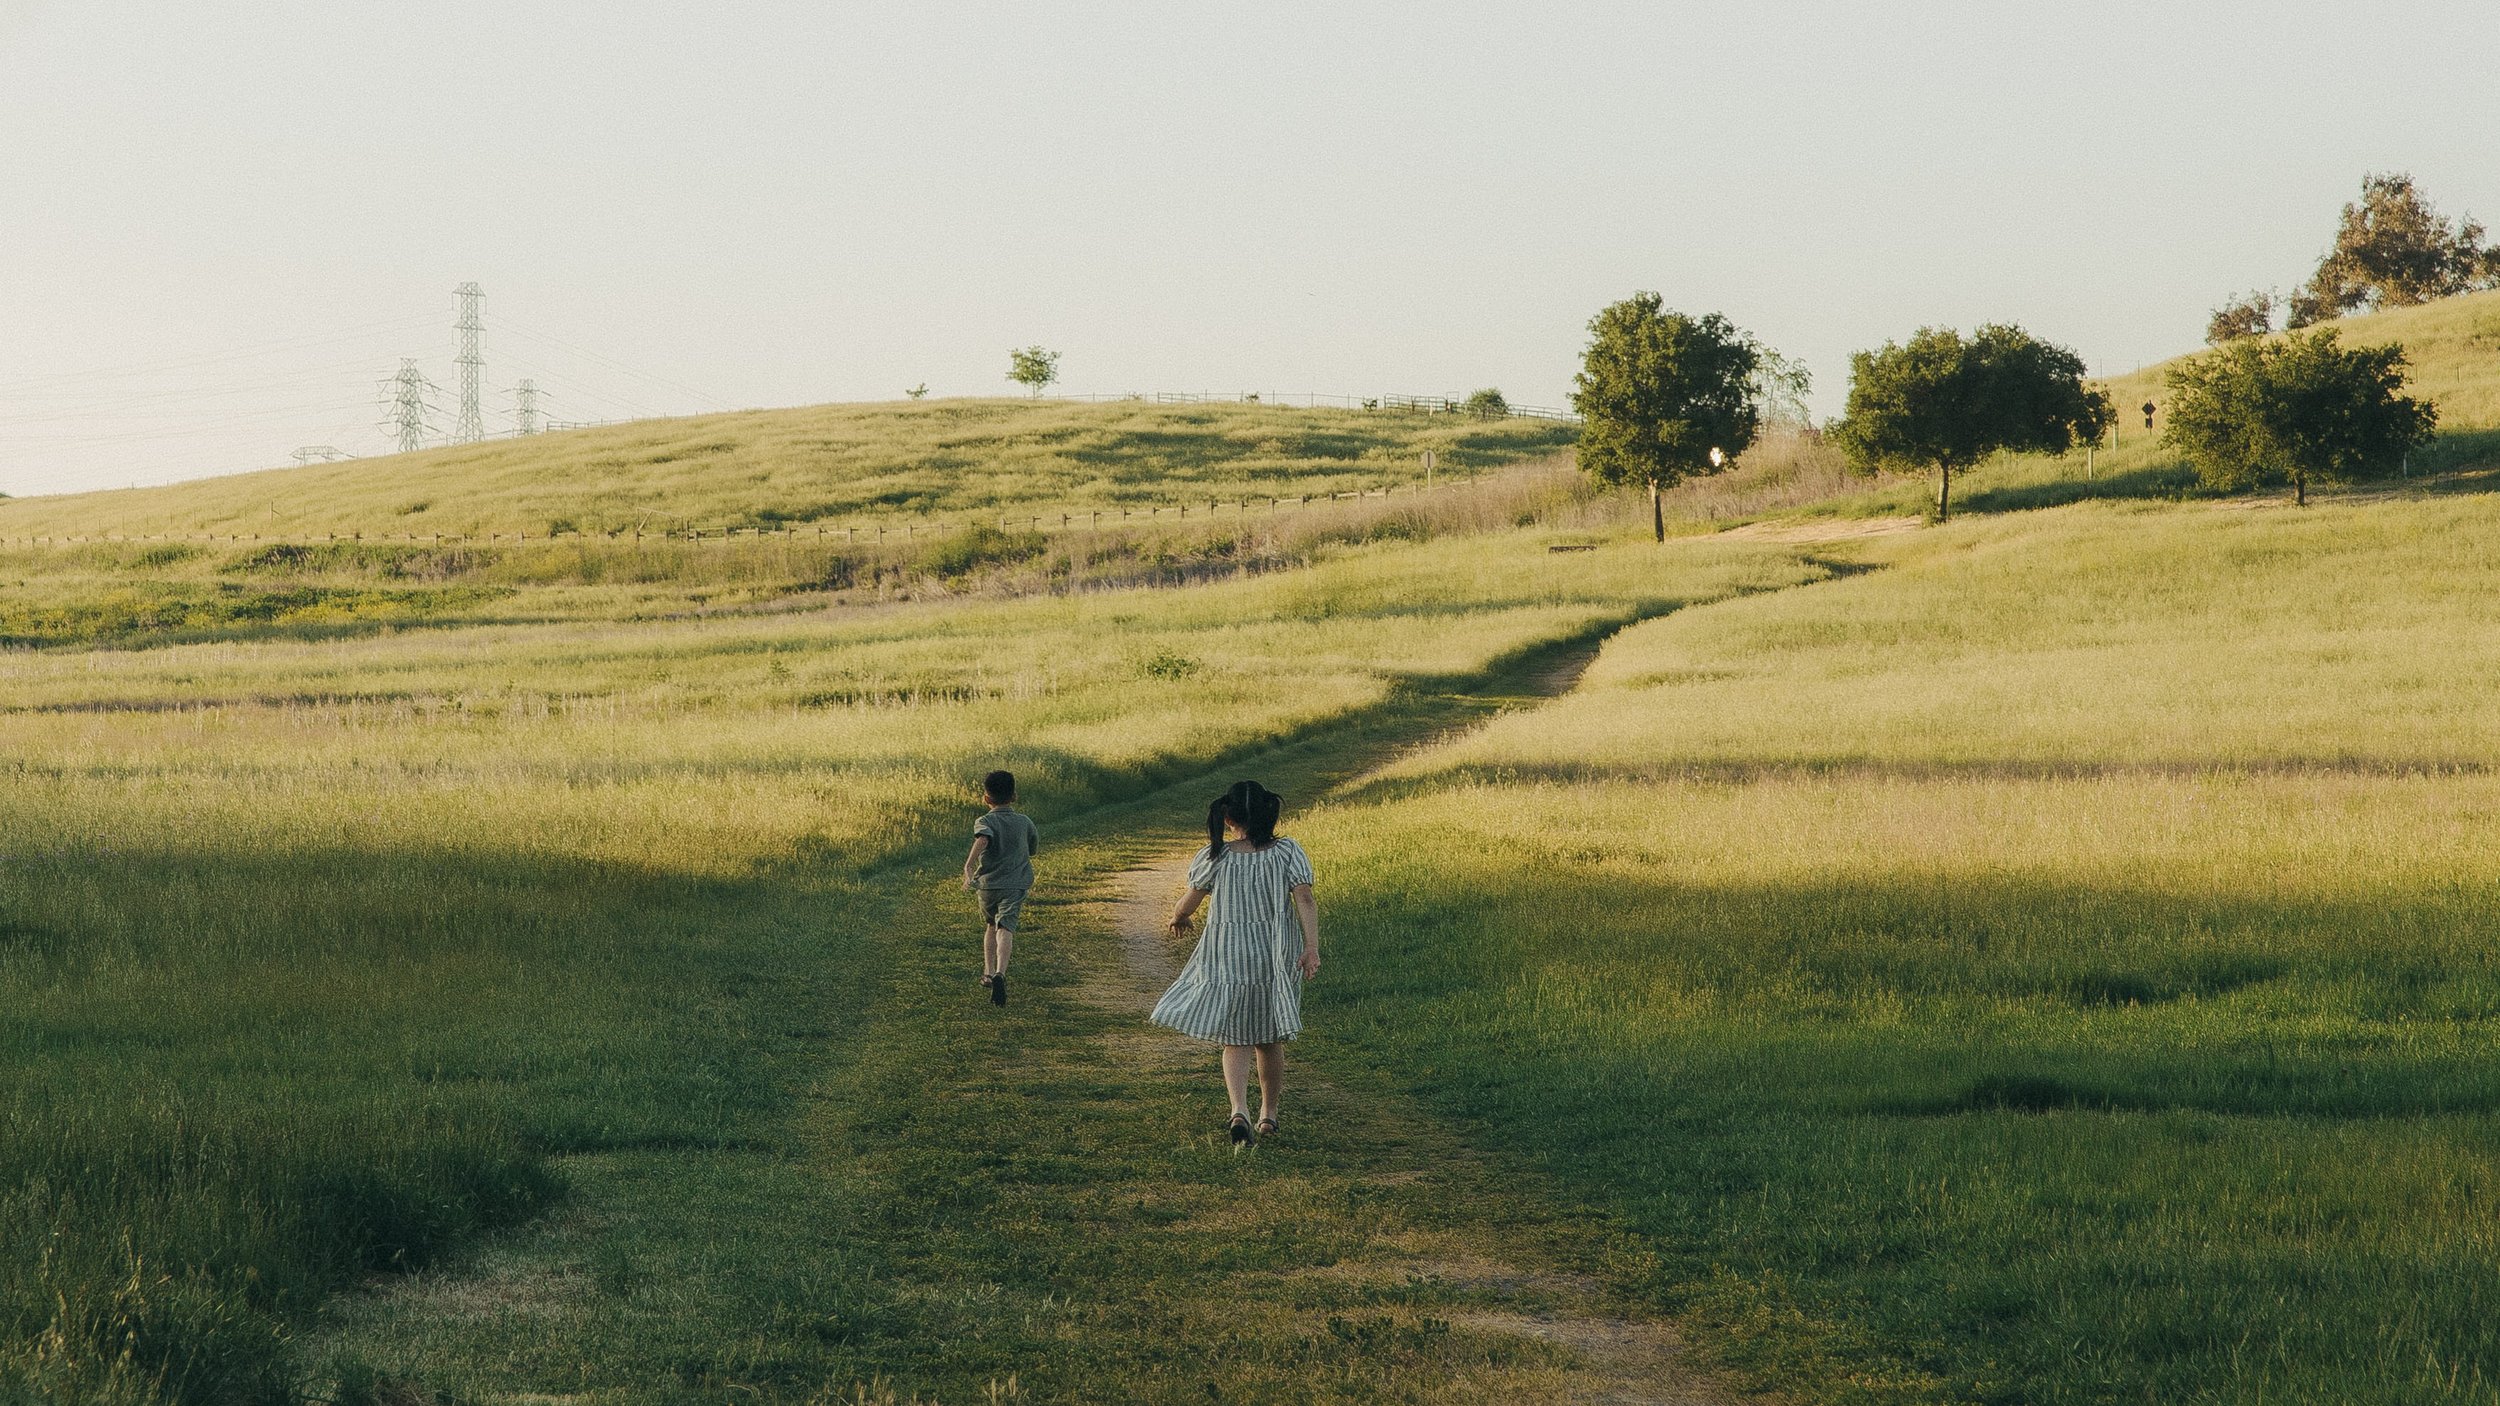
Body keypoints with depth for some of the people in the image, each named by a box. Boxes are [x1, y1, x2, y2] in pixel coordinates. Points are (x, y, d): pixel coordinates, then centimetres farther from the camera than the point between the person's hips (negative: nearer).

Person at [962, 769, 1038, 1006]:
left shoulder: (985, 822, -4)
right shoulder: (1024, 822, 5)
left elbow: (983, 839, -28)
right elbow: (1034, 847, 21)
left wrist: (969, 865, -40)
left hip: (987, 882, 0)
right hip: (1014, 885, 0)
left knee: (990, 926, 24)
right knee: (1005, 929, -13)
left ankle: (988, 972, 27)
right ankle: (1000, 973, -34)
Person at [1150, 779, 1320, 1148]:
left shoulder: (1216, 857, -6)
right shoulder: (1288, 852, -4)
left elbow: (1190, 900, 4)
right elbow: (1305, 900, -14)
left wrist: (1177, 919, 26)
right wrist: (1312, 948, -19)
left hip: (1228, 959, -1)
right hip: (1277, 958, 1)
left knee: (1236, 1041, 4)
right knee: (1269, 1040, 18)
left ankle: (1239, 1111, -19)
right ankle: (1269, 1115, 28)